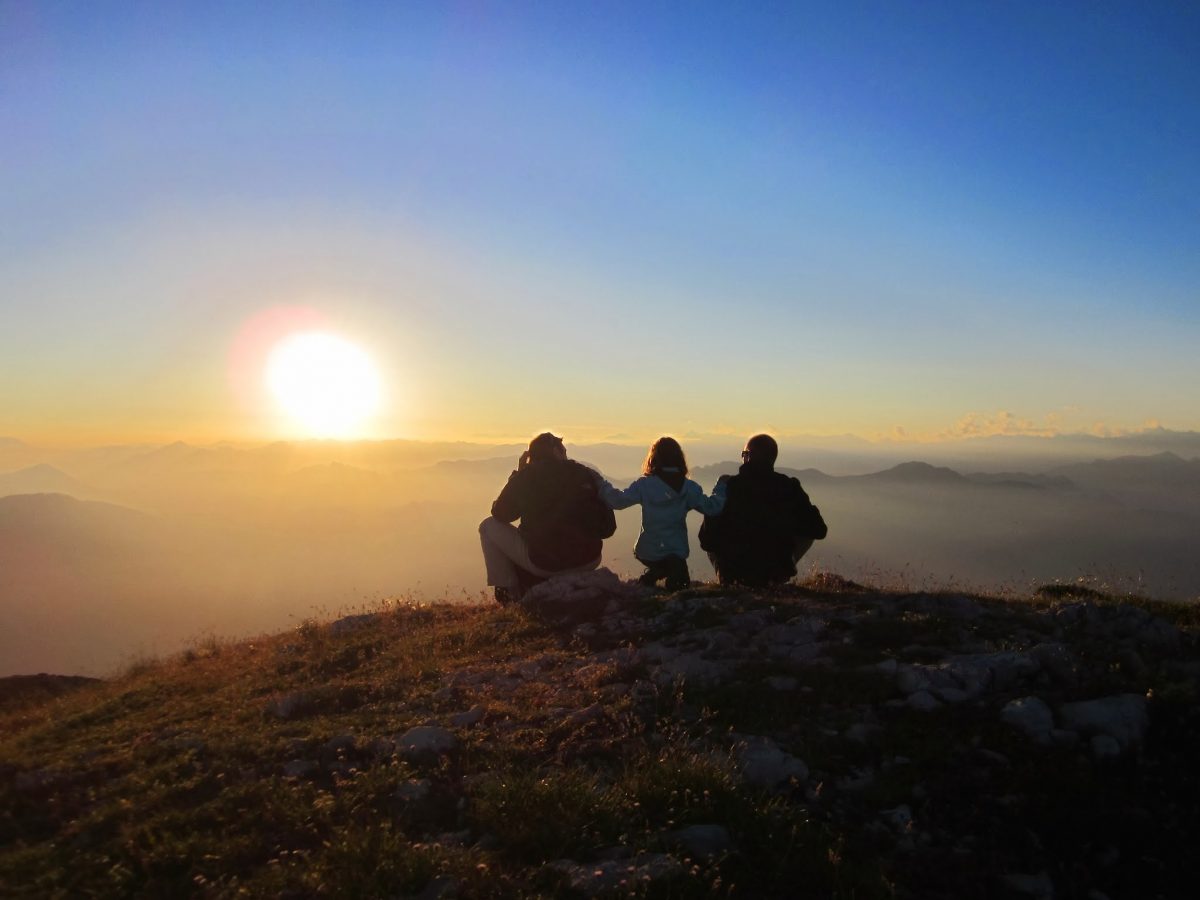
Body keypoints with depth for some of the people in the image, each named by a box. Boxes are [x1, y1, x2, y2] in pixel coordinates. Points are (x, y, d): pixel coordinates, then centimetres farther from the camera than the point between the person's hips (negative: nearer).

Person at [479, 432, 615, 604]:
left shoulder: (527, 476, -3)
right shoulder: (589, 476, 1)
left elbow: (500, 514, 9)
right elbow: (607, 529, 2)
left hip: (542, 563, -3)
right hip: (588, 562, 3)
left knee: (488, 526, 16)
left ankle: (509, 590, 15)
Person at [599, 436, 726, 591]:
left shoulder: (645, 484, -10)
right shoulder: (688, 487, -6)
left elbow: (618, 500, -12)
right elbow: (711, 507, -6)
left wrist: (602, 486, 4)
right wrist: (722, 490, 11)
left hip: (648, 551, 1)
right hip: (676, 552, -1)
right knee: (679, 585, 17)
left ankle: (650, 577, 4)